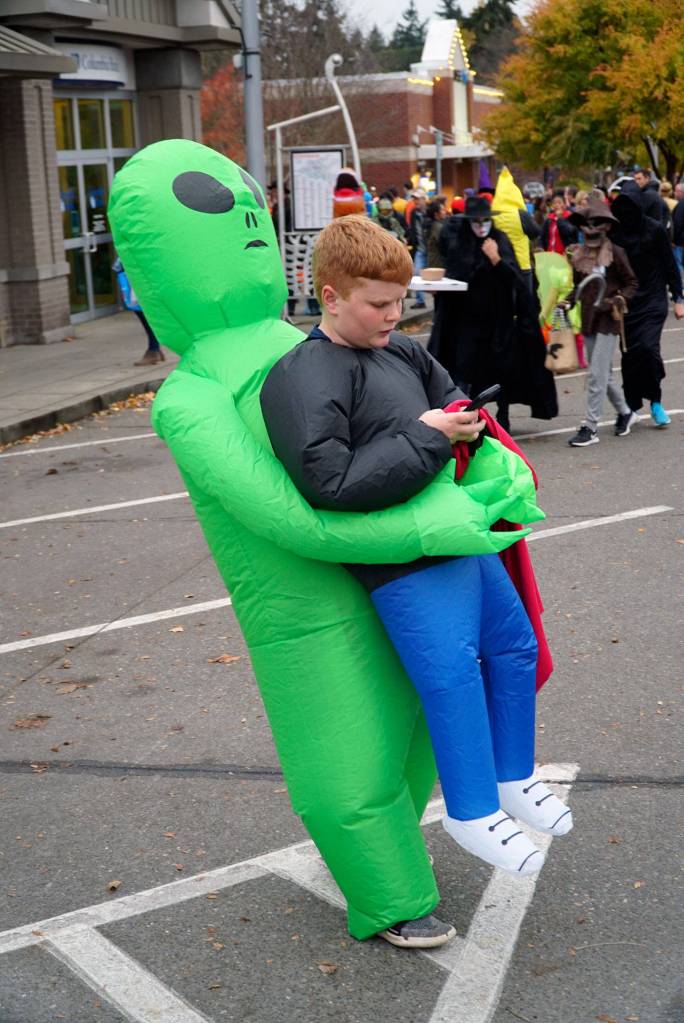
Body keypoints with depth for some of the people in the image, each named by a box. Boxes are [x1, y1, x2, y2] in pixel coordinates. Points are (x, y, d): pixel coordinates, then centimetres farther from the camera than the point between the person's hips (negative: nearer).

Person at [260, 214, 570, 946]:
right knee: (452, 671, -12)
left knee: (514, 644, 18)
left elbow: (449, 396, 28)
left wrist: (469, 423, 5)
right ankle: (472, 812, 10)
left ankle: (514, 778, 37)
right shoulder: (305, 379, -17)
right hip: (402, 562, -9)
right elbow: (333, 484, -28)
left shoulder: (403, 351, 9)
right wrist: (424, 437, -23)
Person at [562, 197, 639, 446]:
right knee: (603, 374, 15)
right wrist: (568, 302, 2)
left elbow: (632, 283, -2)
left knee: (597, 375, -9)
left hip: (608, 321, -6)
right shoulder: (578, 254, 6)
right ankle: (625, 412, 35)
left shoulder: (615, 253, -9)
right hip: (588, 321, 6)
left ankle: (590, 428, -6)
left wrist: (617, 300, -17)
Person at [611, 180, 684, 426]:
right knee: (629, 353, 3)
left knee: (648, 346, -16)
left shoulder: (655, 229, -3)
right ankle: (632, 405, 16)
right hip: (625, 302, 3)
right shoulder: (614, 231, 2)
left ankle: (655, 401, 3)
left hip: (653, 300, -2)